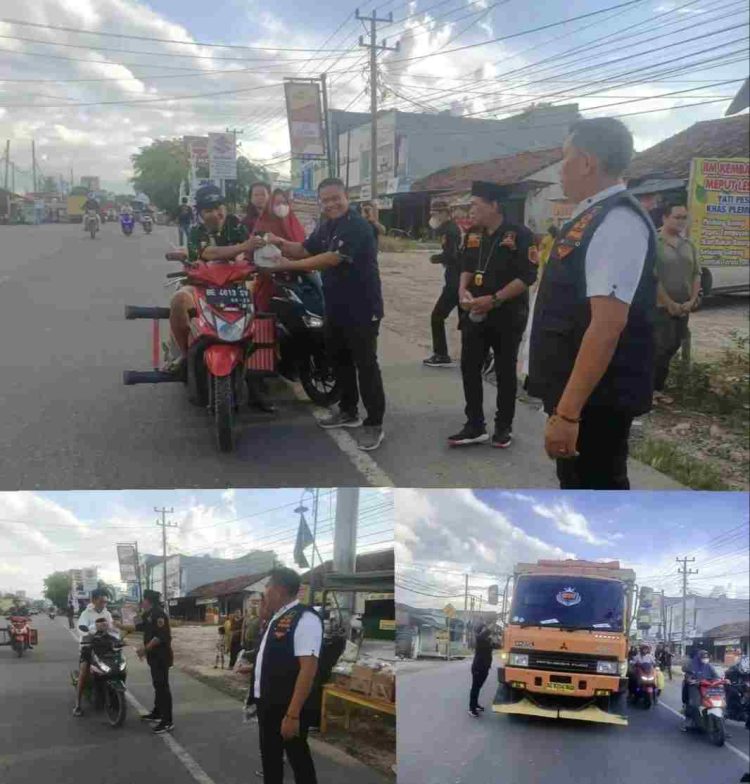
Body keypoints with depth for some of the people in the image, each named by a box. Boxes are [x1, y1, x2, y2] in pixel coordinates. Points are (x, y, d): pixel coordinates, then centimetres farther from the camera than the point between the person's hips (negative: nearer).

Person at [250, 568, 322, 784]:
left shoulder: (304, 618, -19)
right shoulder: (276, 618, 11)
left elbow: (308, 667, -25)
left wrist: (293, 714, -28)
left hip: (288, 708, -9)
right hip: (268, 704, 9)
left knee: (299, 760, 4)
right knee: (269, 758, 19)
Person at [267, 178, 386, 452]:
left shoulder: (357, 226, -19)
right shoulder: (326, 228, 12)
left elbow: (332, 259, -29)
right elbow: (304, 251, 14)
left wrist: (288, 265, -27)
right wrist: (281, 244, -7)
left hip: (362, 308, -9)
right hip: (336, 306, 9)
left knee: (365, 364, -6)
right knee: (338, 359, 18)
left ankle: (374, 424, 0)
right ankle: (348, 411, 33)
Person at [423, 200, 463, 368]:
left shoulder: (449, 230, -13)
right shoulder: (452, 227, 17)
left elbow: (449, 255, -23)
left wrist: (435, 258, -7)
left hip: (455, 281, -10)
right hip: (461, 279, 10)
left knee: (437, 316, -3)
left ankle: (441, 355, -1)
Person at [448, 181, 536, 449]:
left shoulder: (519, 235, -12)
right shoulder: (473, 235, 8)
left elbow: (527, 277, -16)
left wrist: (494, 299, -21)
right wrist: (463, 290, -5)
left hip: (507, 315, -6)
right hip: (476, 314, 6)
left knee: (505, 372, 6)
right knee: (470, 368, 3)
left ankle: (504, 427, 18)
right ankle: (475, 426, 12)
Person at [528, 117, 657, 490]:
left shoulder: (617, 224, -21)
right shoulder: (592, 218, 11)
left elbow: (608, 325, -28)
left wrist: (568, 411, -30)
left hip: (595, 396, -10)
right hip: (576, 389, 10)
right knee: (576, 483, 22)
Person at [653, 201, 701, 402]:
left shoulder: (688, 245, 11)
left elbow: (696, 274, 12)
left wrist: (692, 301, -3)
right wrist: (669, 303, -15)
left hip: (683, 308, 6)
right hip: (660, 307, -6)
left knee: (672, 348, 9)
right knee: (660, 349, -8)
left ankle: (658, 388, 19)